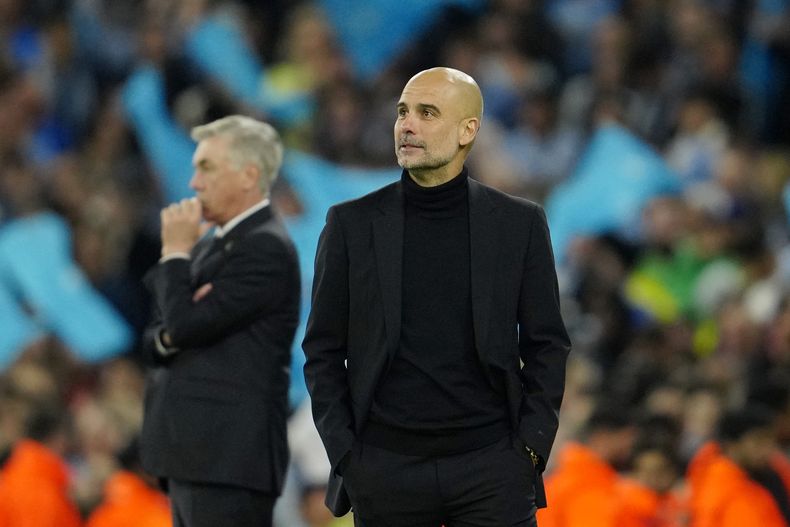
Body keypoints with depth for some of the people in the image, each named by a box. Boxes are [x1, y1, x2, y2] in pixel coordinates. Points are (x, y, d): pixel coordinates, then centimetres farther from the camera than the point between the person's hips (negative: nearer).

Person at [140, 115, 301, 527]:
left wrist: (176, 253, -4)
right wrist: (167, 336, -5)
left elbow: (187, 323, -17)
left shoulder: (265, 248, -11)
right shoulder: (212, 245, 19)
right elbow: (157, 340, 18)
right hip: (194, 455, 10)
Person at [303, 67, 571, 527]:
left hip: (491, 467, -1)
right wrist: (344, 454, -1)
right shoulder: (352, 224, 5)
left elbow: (547, 346, 7)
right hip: (386, 468, 1)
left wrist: (531, 447, -2)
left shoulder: (519, 223, 4)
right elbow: (323, 351, 7)